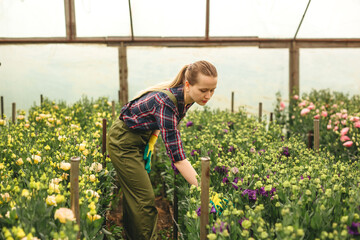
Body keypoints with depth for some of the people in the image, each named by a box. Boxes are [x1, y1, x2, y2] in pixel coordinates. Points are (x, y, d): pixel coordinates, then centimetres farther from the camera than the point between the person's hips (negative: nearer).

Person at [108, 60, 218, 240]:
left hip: (140, 139, 8)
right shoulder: (166, 101, -37)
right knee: (145, 200, -5)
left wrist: (152, 138, -7)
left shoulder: (185, 98, -12)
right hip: (124, 142, -8)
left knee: (133, 193, 19)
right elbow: (177, 156, -40)